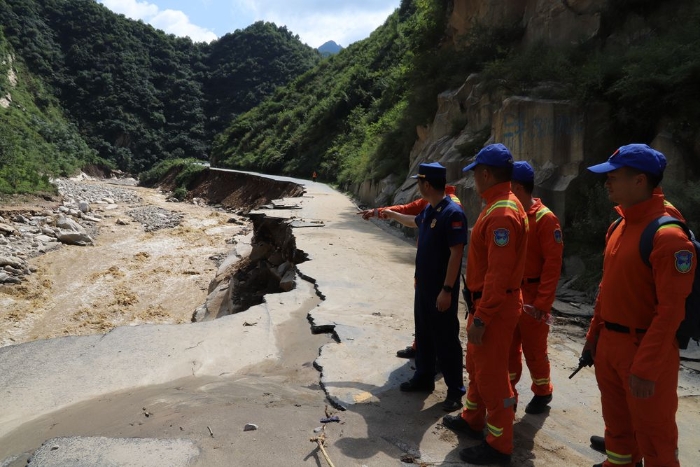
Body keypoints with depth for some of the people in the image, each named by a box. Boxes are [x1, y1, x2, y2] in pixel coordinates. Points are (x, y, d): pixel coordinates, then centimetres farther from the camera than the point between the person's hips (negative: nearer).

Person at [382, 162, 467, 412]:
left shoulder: (452, 213, -21)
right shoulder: (428, 210, 7)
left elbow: (456, 254, -23)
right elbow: (416, 221, 32)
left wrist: (447, 290, -24)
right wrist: (392, 214, 43)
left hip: (441, 289, -9)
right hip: (423, 285, 9)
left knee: (446, 339, 2)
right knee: (423, 334, 18)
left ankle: (455, 391, 16)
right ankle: (423, 378, 34)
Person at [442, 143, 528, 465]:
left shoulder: (502, 213, -23)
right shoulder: (498, 205, 10)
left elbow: (499, 275, -27)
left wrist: (480, 318, -23)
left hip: (495, 306, -10)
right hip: (486, 301, 10)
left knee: (491, 374, 3)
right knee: (476, 365, 23)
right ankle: (473, 420, 41)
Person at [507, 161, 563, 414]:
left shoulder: (545, 219, -14)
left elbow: (553, 263, -17)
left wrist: (543, 301, -19)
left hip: (531, 297, -6)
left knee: (534, 349, 8)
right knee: (509, 346, 14)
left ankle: (543, 393, 29)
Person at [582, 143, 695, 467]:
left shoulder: (667, 235, -20)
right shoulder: (618, 227, 7)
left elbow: (671, 311, -23)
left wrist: (646, 368, -22)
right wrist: (594, 334, 14)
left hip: (645, 350, -7)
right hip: (610, 346, 8)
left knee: (654, 437, 10)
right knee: (618, 425, 23)